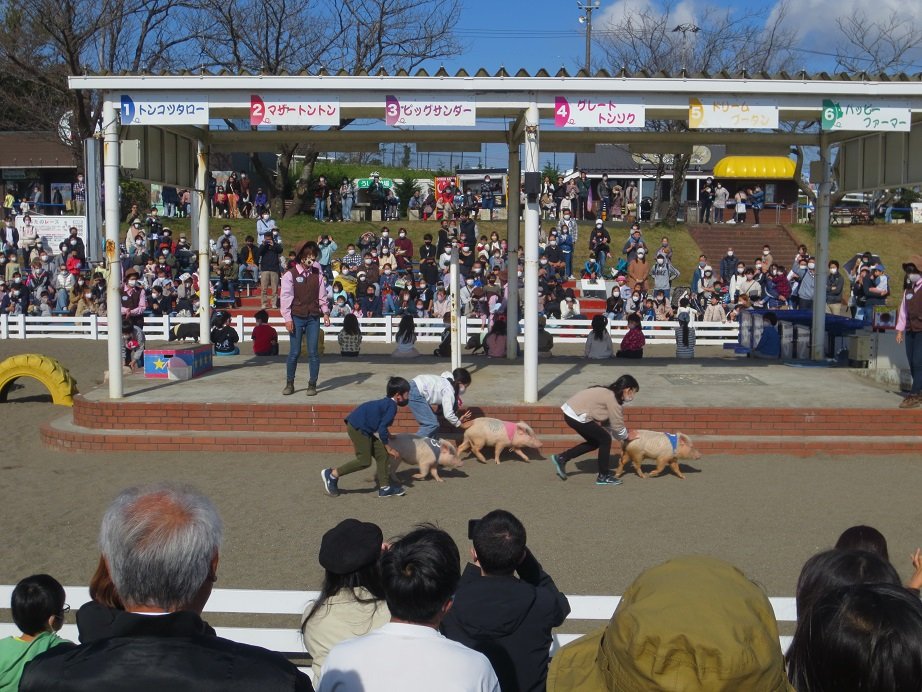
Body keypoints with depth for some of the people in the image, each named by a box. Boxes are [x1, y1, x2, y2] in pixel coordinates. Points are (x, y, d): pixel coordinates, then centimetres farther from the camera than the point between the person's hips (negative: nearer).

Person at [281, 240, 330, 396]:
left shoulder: (317, 274, 6)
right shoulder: (290, 275, -3)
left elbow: (322, 295, 10)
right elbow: (286, 297, -5)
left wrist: (325, 312, 3)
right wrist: (287, 318, -10)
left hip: (313, 318, 2)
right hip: (297, 317, -2)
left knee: (313, 352, 0)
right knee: (294, 352, -1)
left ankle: (312, 384, 8)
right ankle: (289, 383, 13)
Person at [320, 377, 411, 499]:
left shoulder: (387, 403, 15)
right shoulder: (392, 407, -14)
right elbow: (382, 429, -17)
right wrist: (389, 448, -7)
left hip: (362, 428, 10)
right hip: (358, 428, -10)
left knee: (382, 455, 7)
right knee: (364, 461, -6)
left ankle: (384, 488, 10)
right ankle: (332, 475, 3)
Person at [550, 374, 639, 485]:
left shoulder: (609, 393, 15)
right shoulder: (612, 398, -14)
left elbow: (609, 421, 17)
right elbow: (617, 425, -9)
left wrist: (625, 434, 14)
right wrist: (627, 436, 9)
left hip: (571, 412, 10)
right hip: (576, 416, -10)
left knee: (595, 442, 19)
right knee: (605, 440, -1)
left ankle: (561, 458, 21)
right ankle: (603, 476, 8)